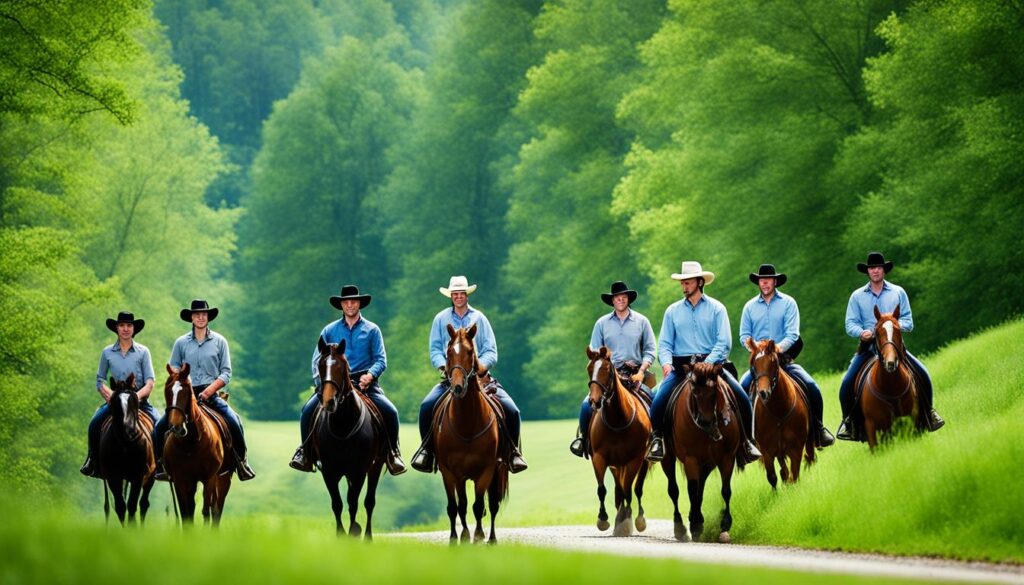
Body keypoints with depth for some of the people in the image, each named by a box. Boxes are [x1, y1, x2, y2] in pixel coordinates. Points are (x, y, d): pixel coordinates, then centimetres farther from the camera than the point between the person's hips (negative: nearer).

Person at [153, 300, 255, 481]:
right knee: (161, 427, -14)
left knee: (234, 422, -24)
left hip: (211, 394, -1)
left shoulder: (219, 341, 6)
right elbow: (173, 370, 11)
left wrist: (209, 390, -12)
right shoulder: (181, 343, 10)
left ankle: (241, 461, -8)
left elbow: (226, 373, 2)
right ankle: (160, 464, 4)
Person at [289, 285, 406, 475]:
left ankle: (393, 453, -3)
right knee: (308, 410, -21)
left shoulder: (372, 330, 8)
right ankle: (305, 451, -3)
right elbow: (317, 359, 9)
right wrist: (321, 380, -10)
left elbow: (381, 360, 3)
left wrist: (370, 375, -17)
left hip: (365, 382, -1)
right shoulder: (330, 330, 11)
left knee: (390, 411, -22)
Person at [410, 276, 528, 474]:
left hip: (479, 375, 0)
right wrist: (444, 366, -15)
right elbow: (435, 349, 5)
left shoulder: (479, 319, 9)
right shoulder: (441, 319, 10)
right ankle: (427, 448, -9)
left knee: (511, 410, -19)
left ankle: (513, 451, -1)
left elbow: (491, 351, 3)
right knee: (427, 406, -26)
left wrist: (481, 365, -18)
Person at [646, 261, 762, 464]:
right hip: (680, 365, 1)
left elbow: (724, 343, -5)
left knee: (742, 399, -17)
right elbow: (665, 343, 9)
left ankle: (746, 442, 0)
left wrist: (707, 363, -19)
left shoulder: (716, 309, 3)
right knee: (659, 401, -21)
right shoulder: (673, 311, 10)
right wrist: (666, 362, -12)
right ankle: (656, 438, 2)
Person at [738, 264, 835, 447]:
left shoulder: (788, 303, 3)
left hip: (784, 358, -1)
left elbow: (792, 334, -6)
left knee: (812, 387, -19)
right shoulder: (750, 307, 9)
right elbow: (744, 336, 6)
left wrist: (780, 347, -25)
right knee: (741, 388, -24)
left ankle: (817, 428, -1)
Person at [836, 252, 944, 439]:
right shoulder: (857, 296, 7)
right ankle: (847, 421, 3)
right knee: (847, 383, -17)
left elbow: (908, 322, 4)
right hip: (868, 346, 0)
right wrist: (861, 332, -20)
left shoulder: (898, 292, 7)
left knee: (922, 373, -15)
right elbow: (850, 324, 2)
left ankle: (929, 412, 5)